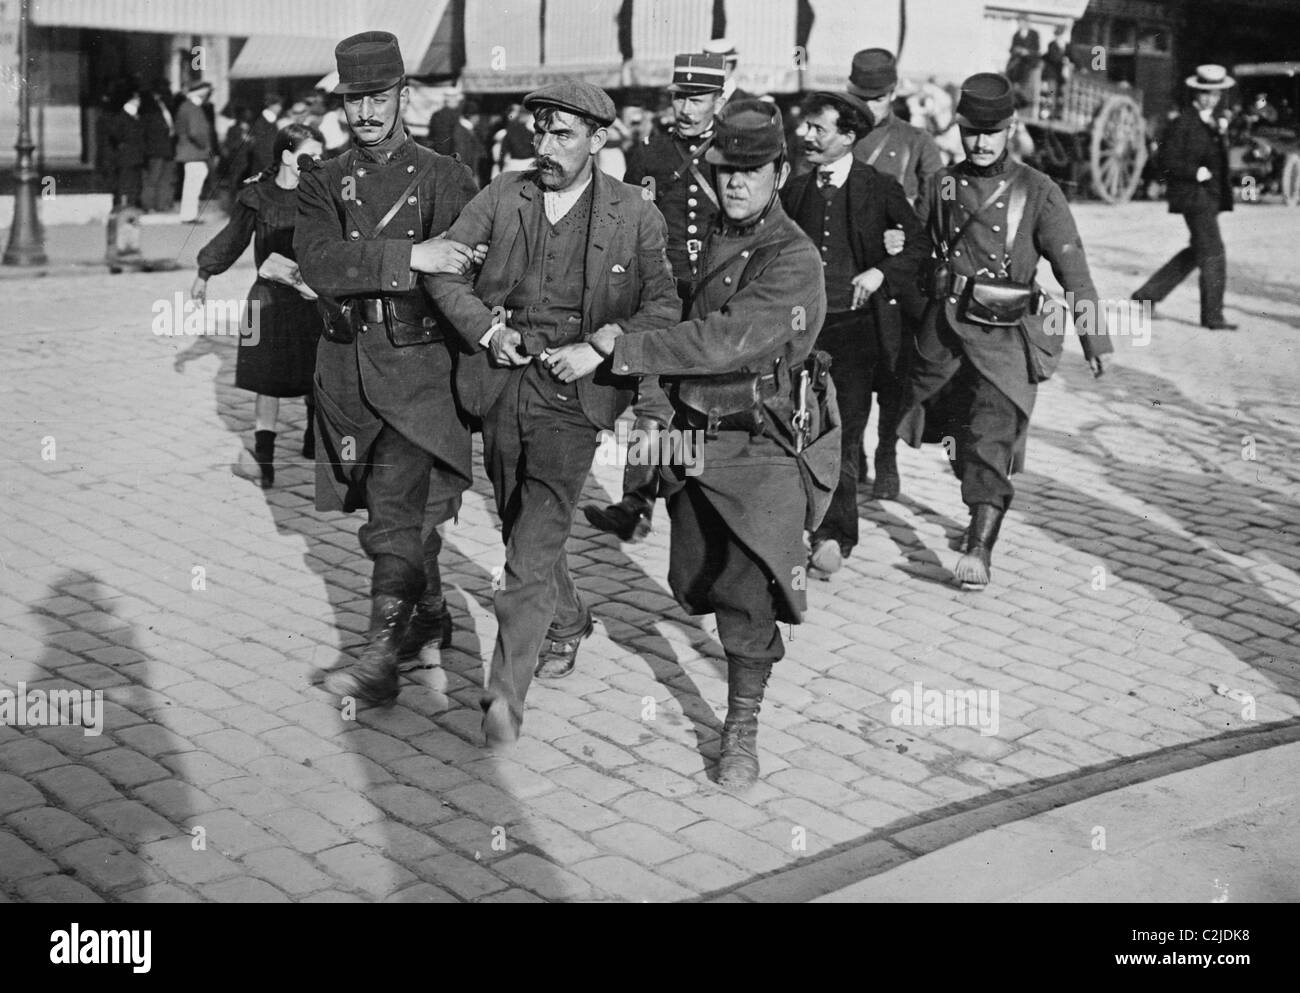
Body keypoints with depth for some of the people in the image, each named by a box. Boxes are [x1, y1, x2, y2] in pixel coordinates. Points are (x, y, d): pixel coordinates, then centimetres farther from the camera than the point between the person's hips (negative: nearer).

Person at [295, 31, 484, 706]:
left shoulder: (445, 179, 2)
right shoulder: (323, 184, 6)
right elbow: (319, 263, -13)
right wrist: (410, 256, -24)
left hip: (420, 366, -4)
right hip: (347, 366, 4)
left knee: (398, 507, -17)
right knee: (396, 506, 16)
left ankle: (382, 659, -14)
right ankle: (430, 618, 36)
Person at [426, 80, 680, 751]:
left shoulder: (634, 215, -1)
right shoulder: (501, 196, 6)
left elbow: (667, 304, -2)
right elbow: (443, 270, 7)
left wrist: (602, 347, -15)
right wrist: (485, 326, -8)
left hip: (571, 392, -4)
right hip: (501, 382, 5)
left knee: (533, 544, -13)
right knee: (520, 528, 19)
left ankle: (506, 692, -9)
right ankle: (566, 623, 45)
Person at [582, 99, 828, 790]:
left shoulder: (794, 260, -16)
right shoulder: (708, 238, 8)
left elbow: (727, 339, -28)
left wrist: (625, 351, -25)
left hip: (757, 446, -7)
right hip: (690, 436, 7)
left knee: (747, 590, -9)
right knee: (691, 583, 18)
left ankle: (741, 729, 6)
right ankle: (761, 648, 47)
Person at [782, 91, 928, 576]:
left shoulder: (879, 188, -2)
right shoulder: (796, 189, 10)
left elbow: (924, 242, -1)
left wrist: (881, 271, -13)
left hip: (857, 323, -4)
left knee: (845, 432, -6)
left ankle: (832, 536, 3)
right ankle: (836, 531, 21)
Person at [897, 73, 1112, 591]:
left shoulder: (1037, 192, -4)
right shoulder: (943, 185, 6)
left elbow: (1072, 269, -7)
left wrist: (1094, 338, -13)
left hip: (1004, 335, -4)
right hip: (944, 330, 4)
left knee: (992, 437, -11)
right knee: (957, 433, 13)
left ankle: (979, 548, -10)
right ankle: (982, 512, 39)